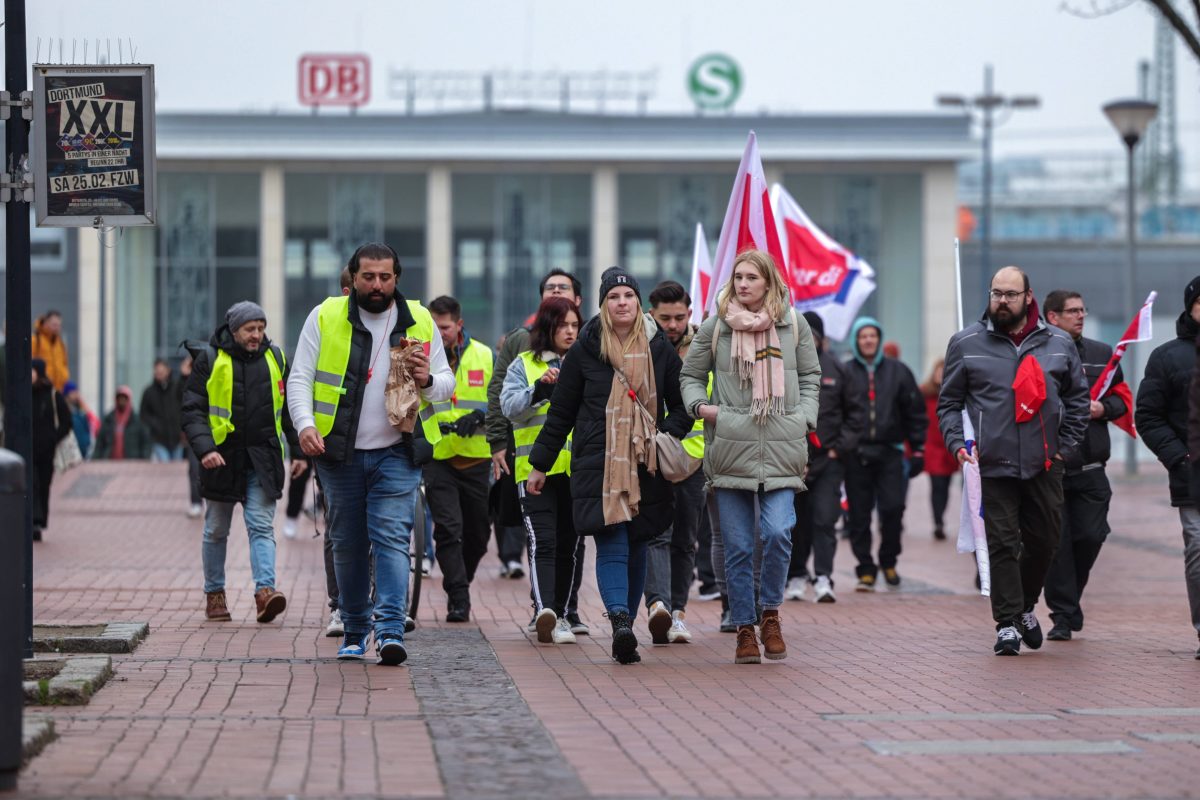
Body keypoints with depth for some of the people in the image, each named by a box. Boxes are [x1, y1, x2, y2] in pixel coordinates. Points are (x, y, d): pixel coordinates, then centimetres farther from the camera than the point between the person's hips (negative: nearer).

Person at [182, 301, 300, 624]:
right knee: (216, 530, 10)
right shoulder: (209, 360, -3)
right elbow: (192, 410, -5)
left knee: (262, 526, -9)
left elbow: (289, 407, 16)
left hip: (262, 460, 1)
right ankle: (214, 594, 21)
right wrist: (204, 448, -18)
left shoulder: (275, 358, 7)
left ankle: (265, 590, -18)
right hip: (222, 458, -1)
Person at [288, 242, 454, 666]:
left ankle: (390, 630, -17)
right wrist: (305, 424, -17)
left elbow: (446, 381, 13)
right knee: (348, 545, 7)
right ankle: (355, 630, 21)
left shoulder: (420, 321, 6)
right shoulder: (325, 317, 1)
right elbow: (300, 378, 0)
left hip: (396, 455, 0)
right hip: (339, 455, 0)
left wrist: (428, 380, -11)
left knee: (392, 538, -12)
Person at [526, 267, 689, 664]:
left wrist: (667, 436, -7)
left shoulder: (660, 348, 6)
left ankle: (623, 628, 2)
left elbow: (682, 405, 13)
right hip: (598, 464, -2)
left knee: (636, 546, 2)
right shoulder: (585, 350, 3)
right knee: (611, 545, -11)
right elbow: (561, 412, 8)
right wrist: (539, 464, 10)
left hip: (647, 466, 2)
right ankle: (621, 619, -21)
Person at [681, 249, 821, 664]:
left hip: (781, 451, 0)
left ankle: (770, 614, 6)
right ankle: (745, 630, 12)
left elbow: (810, 377, 17)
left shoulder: (794, 324, 9)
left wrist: (804, 419, 4)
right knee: (738, 547, 1)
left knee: (777, 533, -16)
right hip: (730, 448, 0)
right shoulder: (715, 326, 6)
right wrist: (700, 406, -4)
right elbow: (691, 375, 15)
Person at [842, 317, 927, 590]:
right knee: (859, 516, 0)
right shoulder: (845, 373, 5)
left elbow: (915, 412, 11)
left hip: (890, 453, 0)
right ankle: (866, 570, 9)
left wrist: (917, 449, 6)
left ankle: (889, 561, 11)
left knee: (893, 508, -10)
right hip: (857, 455, 0)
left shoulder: (898, 372, 9)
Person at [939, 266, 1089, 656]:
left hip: (1044, 465, 2)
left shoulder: (1058, 344, 8)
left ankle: (1025, 606, 30)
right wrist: (957, 444, -5)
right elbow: (949, 402, 9)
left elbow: (1078, 400, 17)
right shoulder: (966, 343, 4)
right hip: (993, 464, -2)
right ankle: (1008, 623, -2)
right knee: (1002, 545, -6)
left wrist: (1066, 447, 7)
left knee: (1044, 540, 8)